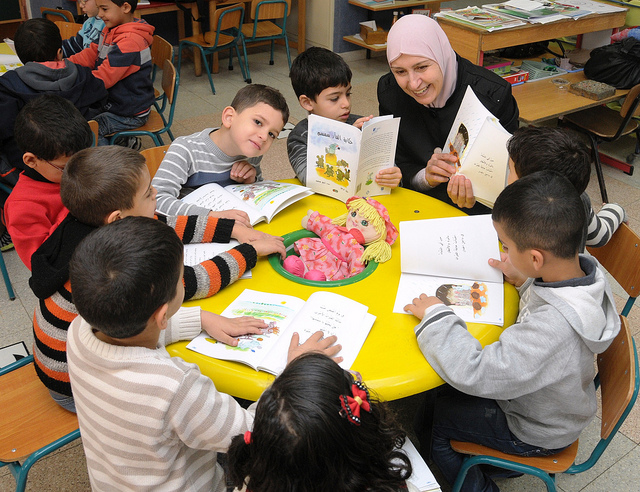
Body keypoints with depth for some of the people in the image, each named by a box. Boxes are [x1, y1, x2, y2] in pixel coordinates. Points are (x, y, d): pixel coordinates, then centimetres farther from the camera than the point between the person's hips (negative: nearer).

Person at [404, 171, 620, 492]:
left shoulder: (552, 326, -45)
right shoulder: (586, 269, -19)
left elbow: (473, 373, -42)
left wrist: (436, 317, -31)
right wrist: (525, 280, -6)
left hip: (535, 434, -8)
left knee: (431, 414, 4)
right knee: (449, 392, 18)